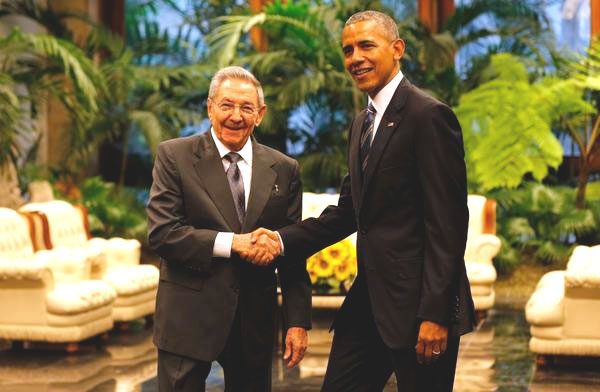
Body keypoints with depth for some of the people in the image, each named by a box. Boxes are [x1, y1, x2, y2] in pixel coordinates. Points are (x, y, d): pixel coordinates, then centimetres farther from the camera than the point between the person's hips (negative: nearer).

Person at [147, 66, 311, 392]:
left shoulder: (284, 170, 6)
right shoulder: (175, 156, -2)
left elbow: (293, 254, 6)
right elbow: (161, 232, -12)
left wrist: (298, 322, 0)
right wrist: (231, 243, -20)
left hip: (255, 322, 3)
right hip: (189, 315, -3)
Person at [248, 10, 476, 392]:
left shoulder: (428, 115, -12)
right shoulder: (362, 123, 16)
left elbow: (448, 221, -16)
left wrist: (435, 314, -20)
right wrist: (284, 239, 1)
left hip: (417, 304, -8)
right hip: (369, 300, 8)